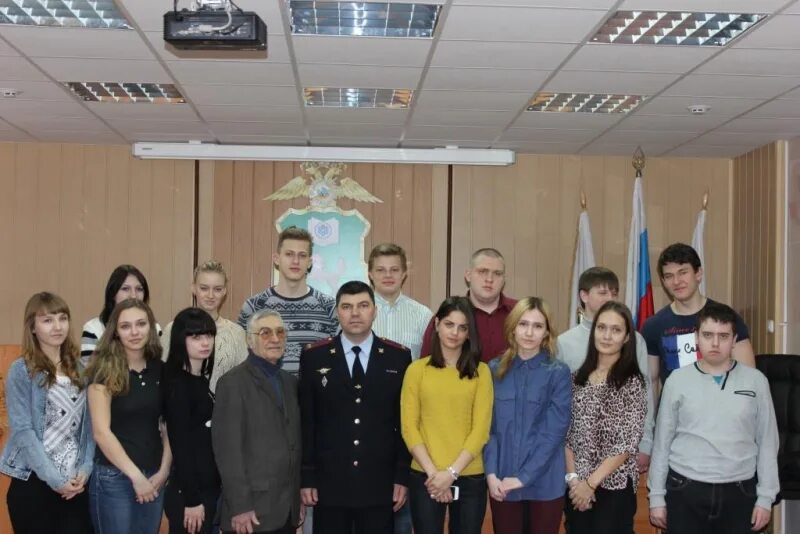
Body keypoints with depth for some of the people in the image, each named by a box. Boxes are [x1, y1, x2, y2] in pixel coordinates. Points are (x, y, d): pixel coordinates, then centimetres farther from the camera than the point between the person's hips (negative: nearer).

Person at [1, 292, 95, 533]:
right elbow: (23, 431, -10)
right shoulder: (21, 370, -5)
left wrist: (85, 469, -6)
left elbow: (88, 424, 7)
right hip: (34, 482, -3)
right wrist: (54, 479, -14)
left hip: (75, 482, 4)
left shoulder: (80, 368, 8)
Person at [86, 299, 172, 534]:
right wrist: (135, 475, -13)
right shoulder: (105, 370, -9)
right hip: (114, 478, -4)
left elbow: (168, 425, 7)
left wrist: (164, 470, -3)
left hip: (154, 478, 4)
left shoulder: (160, 369, 4)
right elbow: (101, 432, -13)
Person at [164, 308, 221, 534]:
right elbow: (180, 444, -16)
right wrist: (191, 499, -17)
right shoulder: (177, 383, -13)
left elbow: (210, 441, 10)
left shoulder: (204, 381, 10)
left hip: (210, 489, 7)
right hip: (188, 493, -7)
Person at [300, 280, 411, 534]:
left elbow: (406, 421, 3)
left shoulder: (398, 357, 2)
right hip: (329, 483, 0)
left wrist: (402, 476, 0)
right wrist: (306, 477, -2)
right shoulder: (314, 356, 1)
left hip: (380, 484, 0)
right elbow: (305, 422, 1)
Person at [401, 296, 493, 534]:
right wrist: (433, 472, -11)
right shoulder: (417, 369, 3)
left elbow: (481, 429, -3)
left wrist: (451, 472, -12)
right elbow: (409, 427, -1)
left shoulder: (481, 371, 3)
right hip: (425, 477, 0)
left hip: (470, 478, 0)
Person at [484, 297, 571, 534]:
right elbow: (487, 427, 2)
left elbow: (555, 431, -10)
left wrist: (523, 477, -14)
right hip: (501, 483, 2)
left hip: (544, 482, -2)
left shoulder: (558, 373, -4)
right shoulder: (495, 371, 3)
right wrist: (491, 473, -10)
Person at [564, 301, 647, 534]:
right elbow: (567, 433, 6)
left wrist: (591, 482, -13)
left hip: (614, 486, -4)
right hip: (576, 486, 4)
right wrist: (572, 477, -6)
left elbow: (627, 444, -12)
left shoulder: (632, 382, -7)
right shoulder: (578, 378, 6)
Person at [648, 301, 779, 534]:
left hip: (739, 492, 1)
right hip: (684, 491, 0)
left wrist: (765, 497, 3)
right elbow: (662, 441, 4)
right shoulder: (677, 380, 0)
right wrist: (657, 496, 3)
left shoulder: (756, 381, 1)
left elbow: (767, 442, 5)